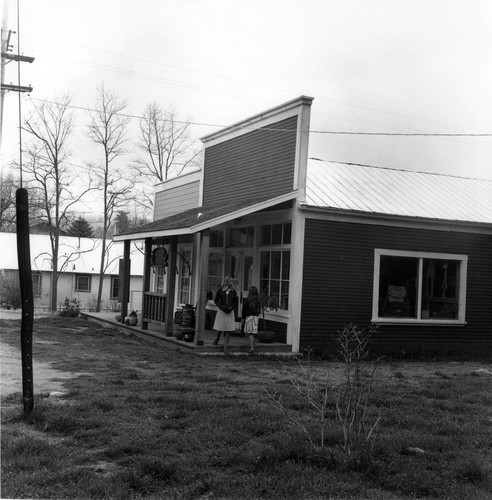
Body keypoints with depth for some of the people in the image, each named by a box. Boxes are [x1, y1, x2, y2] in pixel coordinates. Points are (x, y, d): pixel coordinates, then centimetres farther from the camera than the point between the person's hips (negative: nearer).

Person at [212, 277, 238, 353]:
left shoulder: (233, 291, 2)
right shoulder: (220, 290, -3)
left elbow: (235, 301, 10)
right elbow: (216, 300, 3)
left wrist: (231, 307, -6)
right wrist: (222, 307, -10)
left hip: (230, 312, 1)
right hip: (221, 311, -1)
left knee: (228, 329, -5)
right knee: (220, 327, 4)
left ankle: (226, 345, -1)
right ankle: (217, 338, 37)